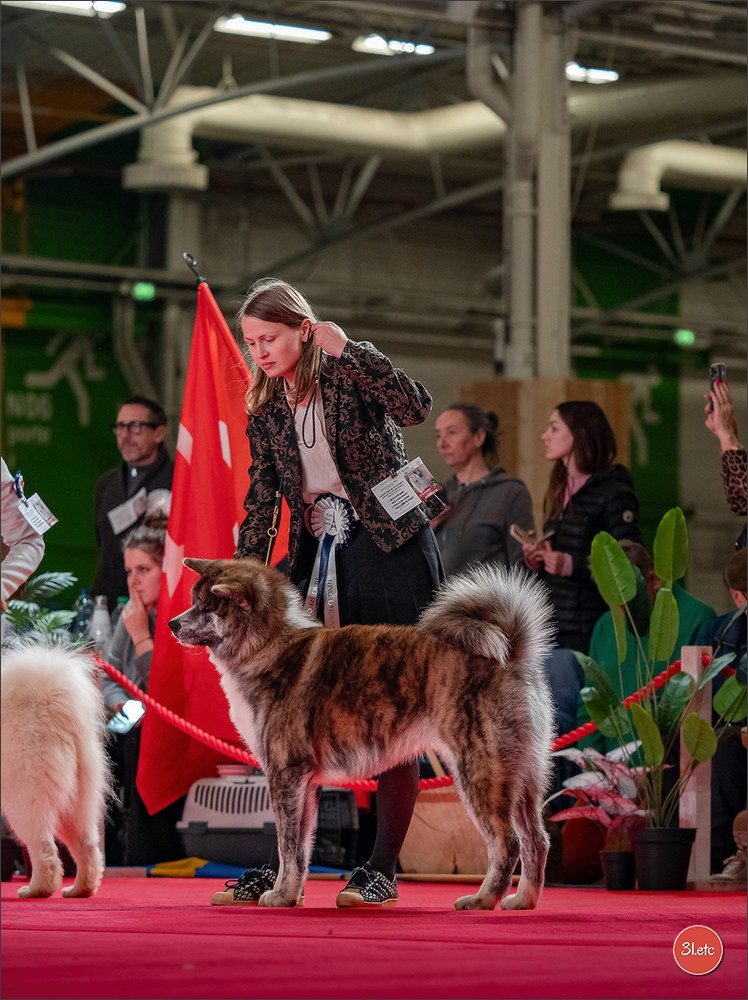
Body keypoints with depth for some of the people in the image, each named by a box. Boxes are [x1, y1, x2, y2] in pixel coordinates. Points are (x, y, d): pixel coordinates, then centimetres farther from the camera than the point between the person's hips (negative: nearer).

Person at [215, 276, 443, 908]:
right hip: (321, 562, 5)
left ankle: (383, 869, 0)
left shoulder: (349, 374, -3)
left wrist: (346, 348, -20)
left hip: (391, 552, -5)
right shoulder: (266, 410, 12)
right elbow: (260, 503, 11)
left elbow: (415, 408, -22)